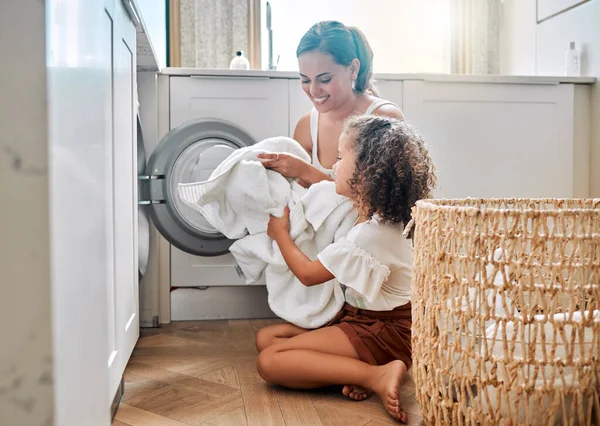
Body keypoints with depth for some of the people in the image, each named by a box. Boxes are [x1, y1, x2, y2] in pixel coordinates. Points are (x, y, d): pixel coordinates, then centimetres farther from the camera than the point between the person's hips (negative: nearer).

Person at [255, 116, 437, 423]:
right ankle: (358, 369, -8)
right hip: (359, 316, 10)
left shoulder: (370, 235, -27)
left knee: (269, 362, -21)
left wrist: (280, 233, 2)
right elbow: (340, 190, 29)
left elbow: (308, 274, -13)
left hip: (383, 332, -10)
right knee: (266, 337, 7)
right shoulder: (382, 215, 2)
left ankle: (376, 375, -24)